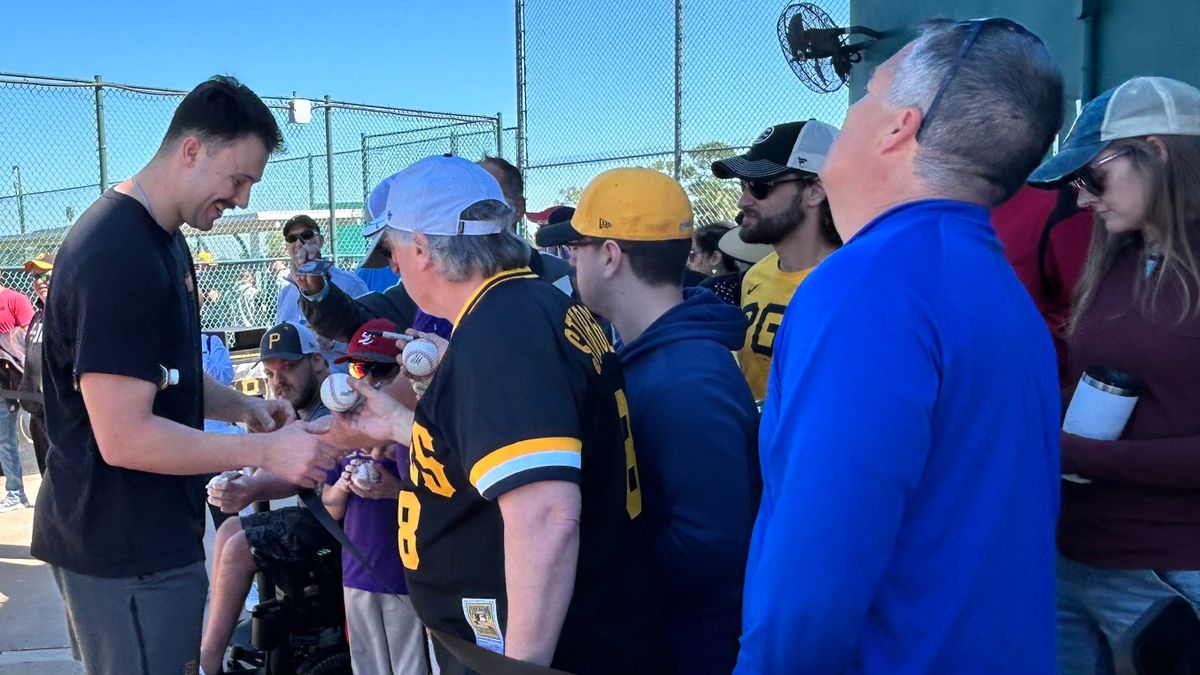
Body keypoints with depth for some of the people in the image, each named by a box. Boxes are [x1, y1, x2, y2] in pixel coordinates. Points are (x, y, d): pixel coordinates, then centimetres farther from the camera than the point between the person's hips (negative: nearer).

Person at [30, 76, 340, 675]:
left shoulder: (161, 239, 10)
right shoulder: (117, 255, -23)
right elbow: (124, 438, -26)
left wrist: (242, 407, 3)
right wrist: (267, 451, -21)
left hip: (151, 534, 10)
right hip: (126, 554, -10)